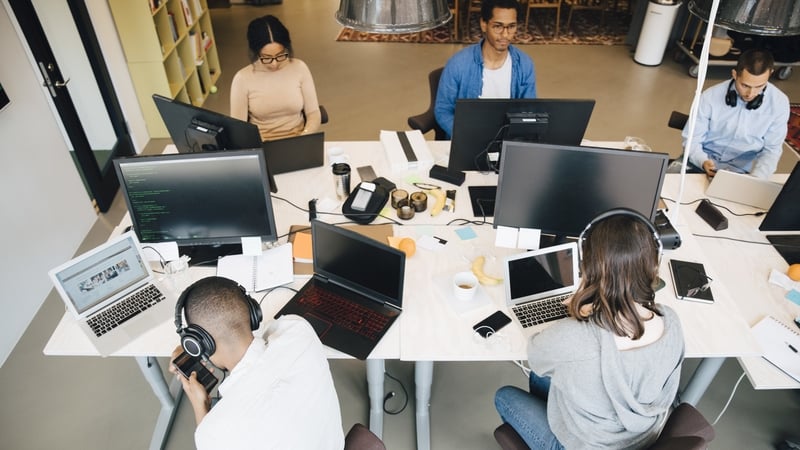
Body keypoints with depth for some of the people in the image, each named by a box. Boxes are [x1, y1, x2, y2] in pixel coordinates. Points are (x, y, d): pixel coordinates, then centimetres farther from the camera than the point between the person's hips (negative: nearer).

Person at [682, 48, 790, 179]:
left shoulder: (779, 103, -10)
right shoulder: (710, 96, -14)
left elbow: (771, 149, -2)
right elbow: (691, 139, -7)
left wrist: (755, 178, -19)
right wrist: (703, 161, -27)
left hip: (742, 171, 2)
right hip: (705, 160, -2)